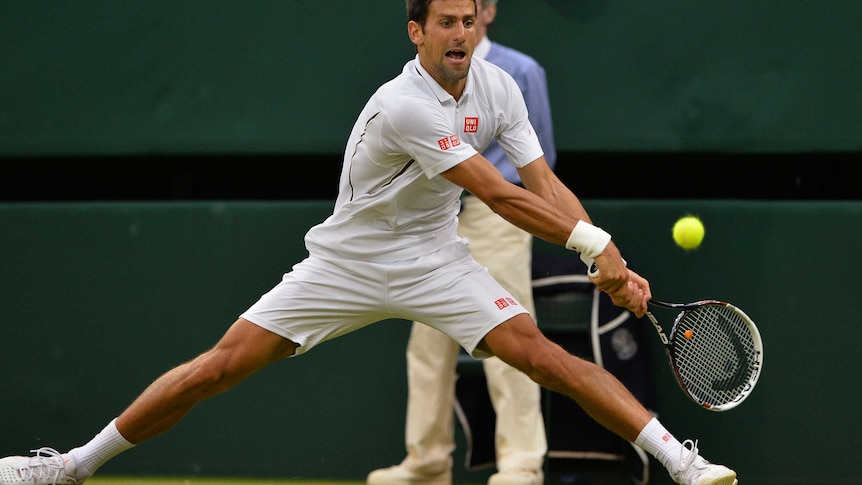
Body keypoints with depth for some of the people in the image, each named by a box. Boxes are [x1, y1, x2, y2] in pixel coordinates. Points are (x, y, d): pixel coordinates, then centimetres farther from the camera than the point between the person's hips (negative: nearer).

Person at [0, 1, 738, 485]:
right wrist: (593, 241, -28)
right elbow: (501, 197, -28)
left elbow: (545, 184, -8)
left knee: (537, 352, -18)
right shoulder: (403, 107, -27)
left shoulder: (499, 89, -5)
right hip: (347, 264, -4)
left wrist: (607, 261, -22)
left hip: (434, 262, 4)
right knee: (221, 365, -7)